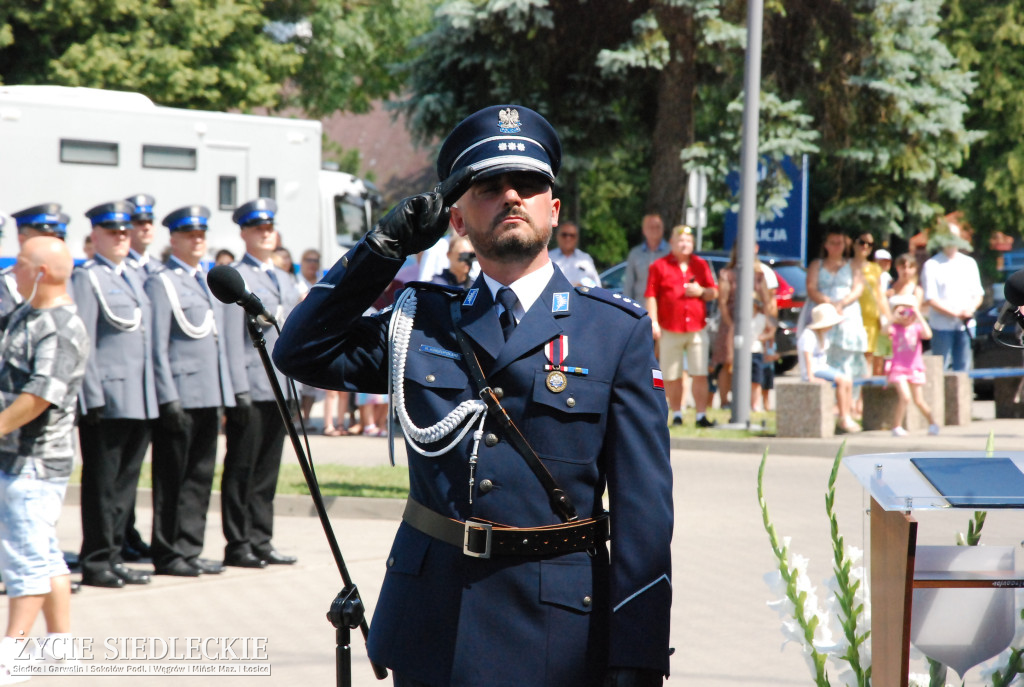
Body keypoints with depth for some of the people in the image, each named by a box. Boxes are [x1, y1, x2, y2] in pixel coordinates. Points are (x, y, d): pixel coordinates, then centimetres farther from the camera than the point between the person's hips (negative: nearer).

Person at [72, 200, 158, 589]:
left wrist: (152, 396, 16)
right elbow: (83, 343, -11)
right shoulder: (87, 279, -5)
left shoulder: (133, 278, 19)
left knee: (125, 482, 10)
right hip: (107, 401, -7)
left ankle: (113, 557, 16)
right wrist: (94, 397, -16)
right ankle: (96, 562, 3)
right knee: (102, 483, -2)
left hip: (140, 402, 7)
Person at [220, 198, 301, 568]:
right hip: (251, 389, -7)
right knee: (241, 470, -1)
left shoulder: (286, 281, 20)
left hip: (280, 389, 7)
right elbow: (232, 337, -10)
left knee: (268, 471, 10)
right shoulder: (235, 278, -4)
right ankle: (238, 544, 3)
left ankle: (260, 540, 15)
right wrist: (238, 389, -16)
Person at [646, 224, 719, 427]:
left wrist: (701, 291, -5)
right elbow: (651, 296, -1)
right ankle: (676, 414, 13)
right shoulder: (659, 266, 3)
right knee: (672, 377, 3)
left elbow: (714, 293, 17)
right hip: (670, 331, -2)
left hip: (697, 329, 2)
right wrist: (653, 322, -9)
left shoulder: (701, 265, 13)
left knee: (700, 375, -4)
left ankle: (701, 415, -3)